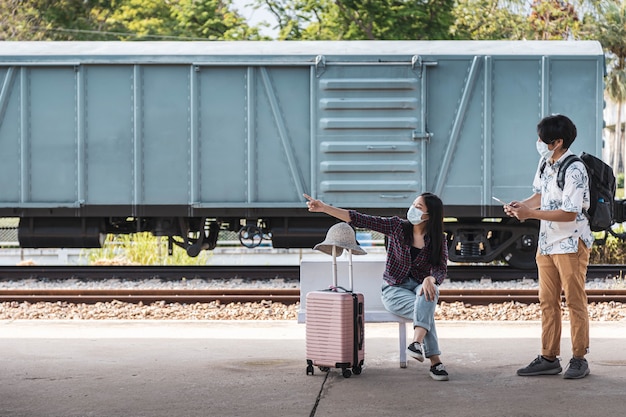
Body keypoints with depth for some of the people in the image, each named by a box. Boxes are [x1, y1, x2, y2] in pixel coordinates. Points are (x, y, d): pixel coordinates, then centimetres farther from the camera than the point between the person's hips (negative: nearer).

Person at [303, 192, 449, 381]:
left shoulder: (438, 240, -1)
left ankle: (417, 343, -52)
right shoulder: (397, 226, -5)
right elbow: (360, 220, -11)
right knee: (424, 310, -32)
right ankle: (435, 361, -38)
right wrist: (324, 208, -20)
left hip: (420, 286, 1)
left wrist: (430, 279, -35)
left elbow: (441, 269, -9)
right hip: (394, 289, -1)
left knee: (427, 296, -38)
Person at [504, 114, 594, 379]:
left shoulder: (574, 170, -20)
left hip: (571, 244, -8)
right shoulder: (545, 164, 6)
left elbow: (569, 213, -24)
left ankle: (579, 359, 7)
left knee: (575, 302, 0)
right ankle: (549, 358, 16)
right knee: (547, 302, 10)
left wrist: (531, 214, -22)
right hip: (547, 244, 8)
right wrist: (520, 206, 0)